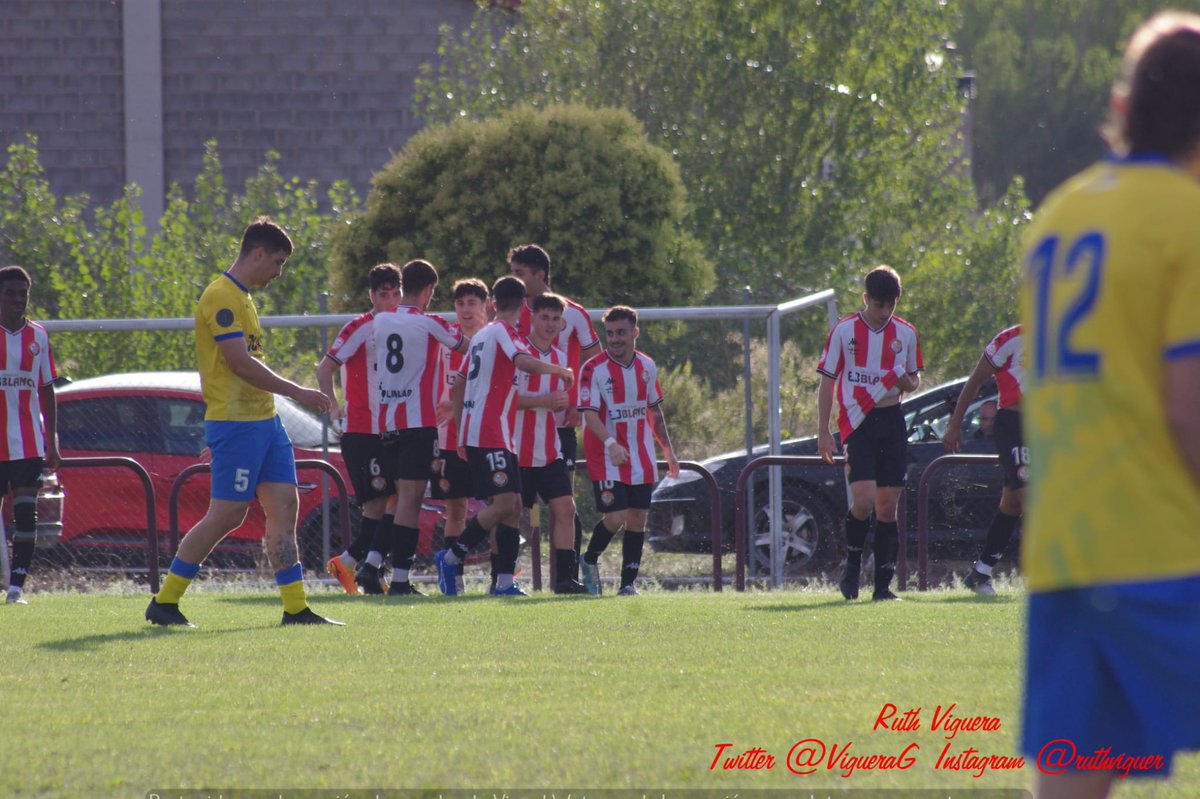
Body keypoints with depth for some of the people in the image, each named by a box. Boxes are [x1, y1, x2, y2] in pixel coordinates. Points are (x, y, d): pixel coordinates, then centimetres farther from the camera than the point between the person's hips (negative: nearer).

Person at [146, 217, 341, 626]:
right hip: (235, 423, -10)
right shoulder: (221, 297, -14)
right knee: (226, 515, -8)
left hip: (264, 420, 10)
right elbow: (240, 363, -21)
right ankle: (164, 603, 0)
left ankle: (296, 608, 3)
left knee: (284, 507, 3)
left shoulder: (242, 298, 18)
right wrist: (297, 392, -18)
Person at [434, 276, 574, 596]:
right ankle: (451, 558, -9)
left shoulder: (481, 336, 20)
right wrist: (560, 370, -10)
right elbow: (525, 362, -27)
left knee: (513, 506, 6)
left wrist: (462, 434, 29)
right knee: (503, 503, -14)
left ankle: (505, 582, 2)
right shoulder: (503, 333, -7)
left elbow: (459, 384, 24)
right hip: (490, 435, -10)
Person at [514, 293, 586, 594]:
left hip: (549, 453, 5)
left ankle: (564, 578, -7)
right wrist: (544, 401, -20)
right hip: (517, 452, -5)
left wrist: (563, 406, -1)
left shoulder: (560, 358, 14)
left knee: (565, 507, -8)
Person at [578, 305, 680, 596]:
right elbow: (589, 413, -17)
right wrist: (610, 444, -32)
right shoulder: (594, 369, -11)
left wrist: (668, 451, 19)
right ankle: (589, 562, 13)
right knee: (615, 517, -14)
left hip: (641, 458, 5)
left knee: (637, 519, 3)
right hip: (606, 456, -5)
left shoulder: (647, 367, 7)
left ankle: (628, 583, 11)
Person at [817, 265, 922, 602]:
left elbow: (915, 380, 20)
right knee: (864, 501, -17)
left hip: (892, 422, 3)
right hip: (857, 423, -3)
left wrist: (907, 382, -6)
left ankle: (883, 585, 8)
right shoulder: (844, 332, -1)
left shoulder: (906, 333, 8)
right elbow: (827, 382, 3)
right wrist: (823, 432, -1)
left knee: (888, 508, 3)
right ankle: (852, 563, 8)